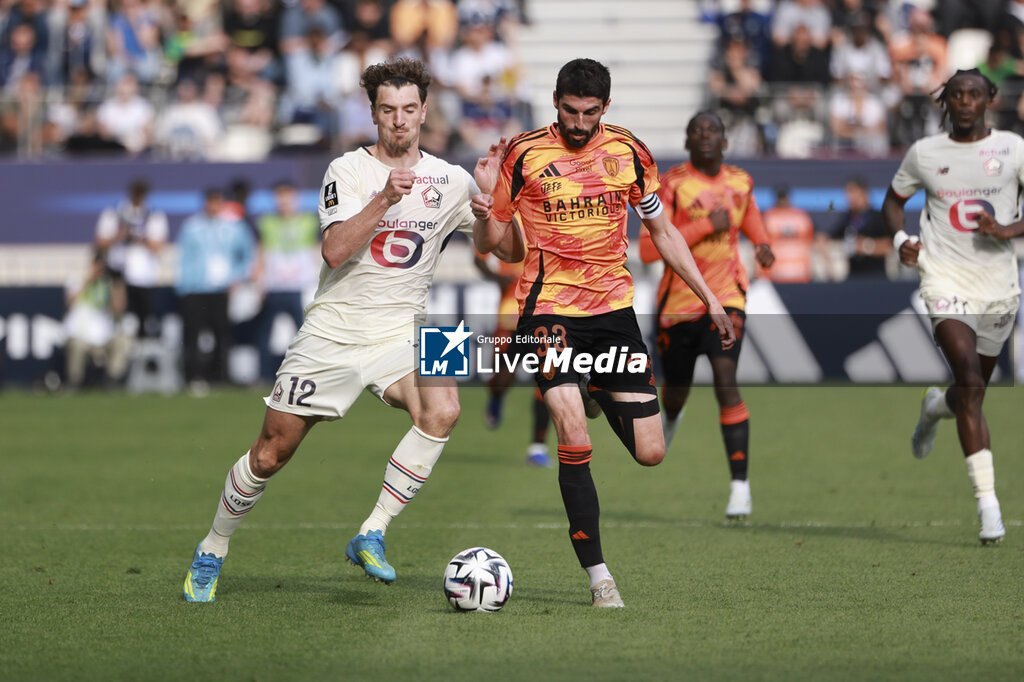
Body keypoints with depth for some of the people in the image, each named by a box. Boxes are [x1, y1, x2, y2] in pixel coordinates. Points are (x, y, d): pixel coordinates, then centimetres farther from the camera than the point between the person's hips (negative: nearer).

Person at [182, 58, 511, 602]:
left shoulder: (451, 181, 3)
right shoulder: (348, 170, -6)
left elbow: (507, 250, 8)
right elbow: (335, 251, -20)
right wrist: (385, 199, -31)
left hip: (399, 333, 2)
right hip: (333, 333, -2)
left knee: (441, 410, -29)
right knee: (272, 453, 3)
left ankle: (370, 537, -20)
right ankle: (211, 553, 27)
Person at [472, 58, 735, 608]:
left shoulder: (629, 153, 5)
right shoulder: (523, 155, -3)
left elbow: (663, 232, 16)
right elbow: (489, 244, 3)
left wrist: (709, 297, 12)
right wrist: (487, 200, -19)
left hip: (614, 309, 3)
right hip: (549, 311, -3)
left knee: (650, 454, -1)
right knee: (575, 441, -21)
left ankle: (603, 398, 35)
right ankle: (599, 578, -14)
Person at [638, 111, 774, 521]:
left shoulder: (740, 183, 4)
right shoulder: (672, 185, -11)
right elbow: (648, 249, -20)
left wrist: (763, 246, 4)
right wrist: (705, 226, -25)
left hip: (725, 297, 1)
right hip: (679, 299, -1)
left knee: (726, 382, -20)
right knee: (676, 389, 15)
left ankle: (740, 484, -18)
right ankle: (671, 417, 57)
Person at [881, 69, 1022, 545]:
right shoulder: (924, 153, 3)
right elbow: (894, 200, 18)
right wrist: (900, 238, -1)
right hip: (946, 278, -2)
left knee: (972, 392, 14)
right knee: (971, 383, -20)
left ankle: (936, 406, 54)